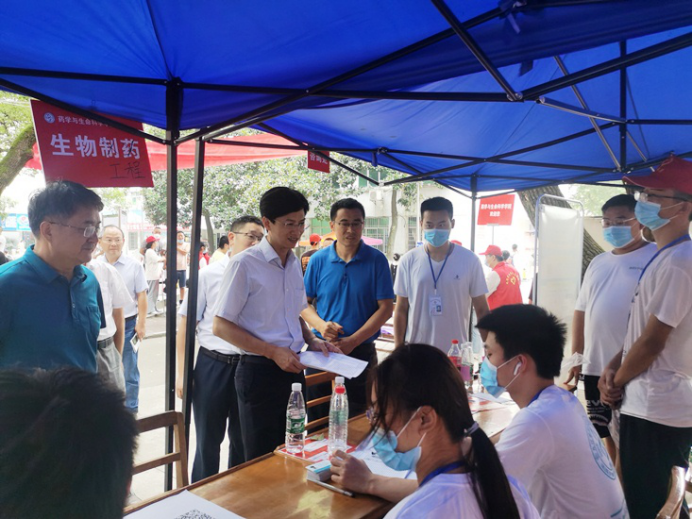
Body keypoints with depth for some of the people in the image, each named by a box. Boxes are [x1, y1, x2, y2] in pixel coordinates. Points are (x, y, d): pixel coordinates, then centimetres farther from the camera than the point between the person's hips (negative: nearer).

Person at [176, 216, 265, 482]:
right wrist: (182, 372, -6)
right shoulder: (208, 275, -4)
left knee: (244, 441, 16)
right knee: (208, 440, 13)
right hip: (213, 364, -2)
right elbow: (186, 324, -2)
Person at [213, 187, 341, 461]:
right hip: (260, 372, -7)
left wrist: (312, 340, 3)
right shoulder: (245, 264, -12)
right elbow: (221, 327, -13)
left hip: (293, 368, 7)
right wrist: (273, 352, -18)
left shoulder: (295, 264, 10)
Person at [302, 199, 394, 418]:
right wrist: (321, 325, -16)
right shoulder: (319, 260, 0)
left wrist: (353, 340, -16)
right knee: (317, 423, 14)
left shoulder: (377, 260, -5)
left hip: (361, 351, -1)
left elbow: (386, 308, -7)